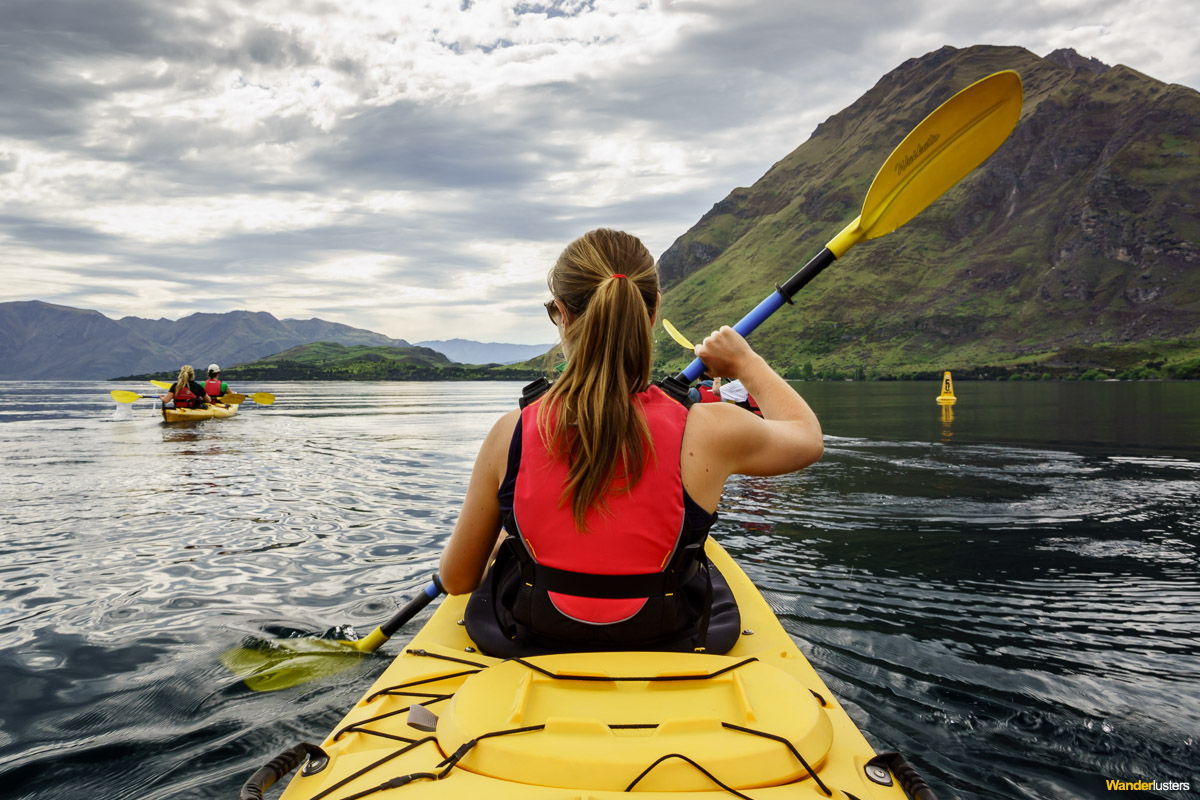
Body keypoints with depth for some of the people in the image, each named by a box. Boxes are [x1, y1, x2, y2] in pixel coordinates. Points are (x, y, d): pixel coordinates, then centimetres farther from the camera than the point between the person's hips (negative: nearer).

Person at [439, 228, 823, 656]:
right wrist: (746, 362, 19)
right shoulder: (707, 432, -20)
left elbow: (456, 580, -5)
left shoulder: (512, 433, -18)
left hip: (529, 646, 1)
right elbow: (808, 435, 4)